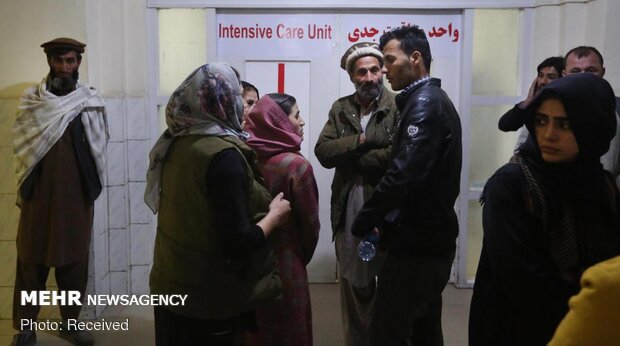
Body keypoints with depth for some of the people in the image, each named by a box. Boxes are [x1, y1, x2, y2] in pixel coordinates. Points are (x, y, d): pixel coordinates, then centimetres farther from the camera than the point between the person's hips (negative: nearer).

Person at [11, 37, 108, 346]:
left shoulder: (91, 100, 4)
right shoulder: (32, 100, 3)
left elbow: (98, 146, 2)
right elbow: (25, 142, -6)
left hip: (77, 193, 1)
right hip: (39, 192, -1)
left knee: (75, 261, 10)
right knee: (32, 261, 5)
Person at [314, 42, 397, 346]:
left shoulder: (398, 107, -7)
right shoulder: (340, 109, 7)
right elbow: (323, 152, -4)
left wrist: (350, 157, -11)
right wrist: (360, 141, -16)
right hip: (349, 211, 4)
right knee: (353, 285, 15)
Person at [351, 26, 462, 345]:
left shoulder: (424, 103, -15)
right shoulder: (434, 100, 17)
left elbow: (403, 172, -27)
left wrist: (365, 222, -16)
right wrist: (382, 221, 9)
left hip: (417, 242, -10)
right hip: (430, 238, 10)